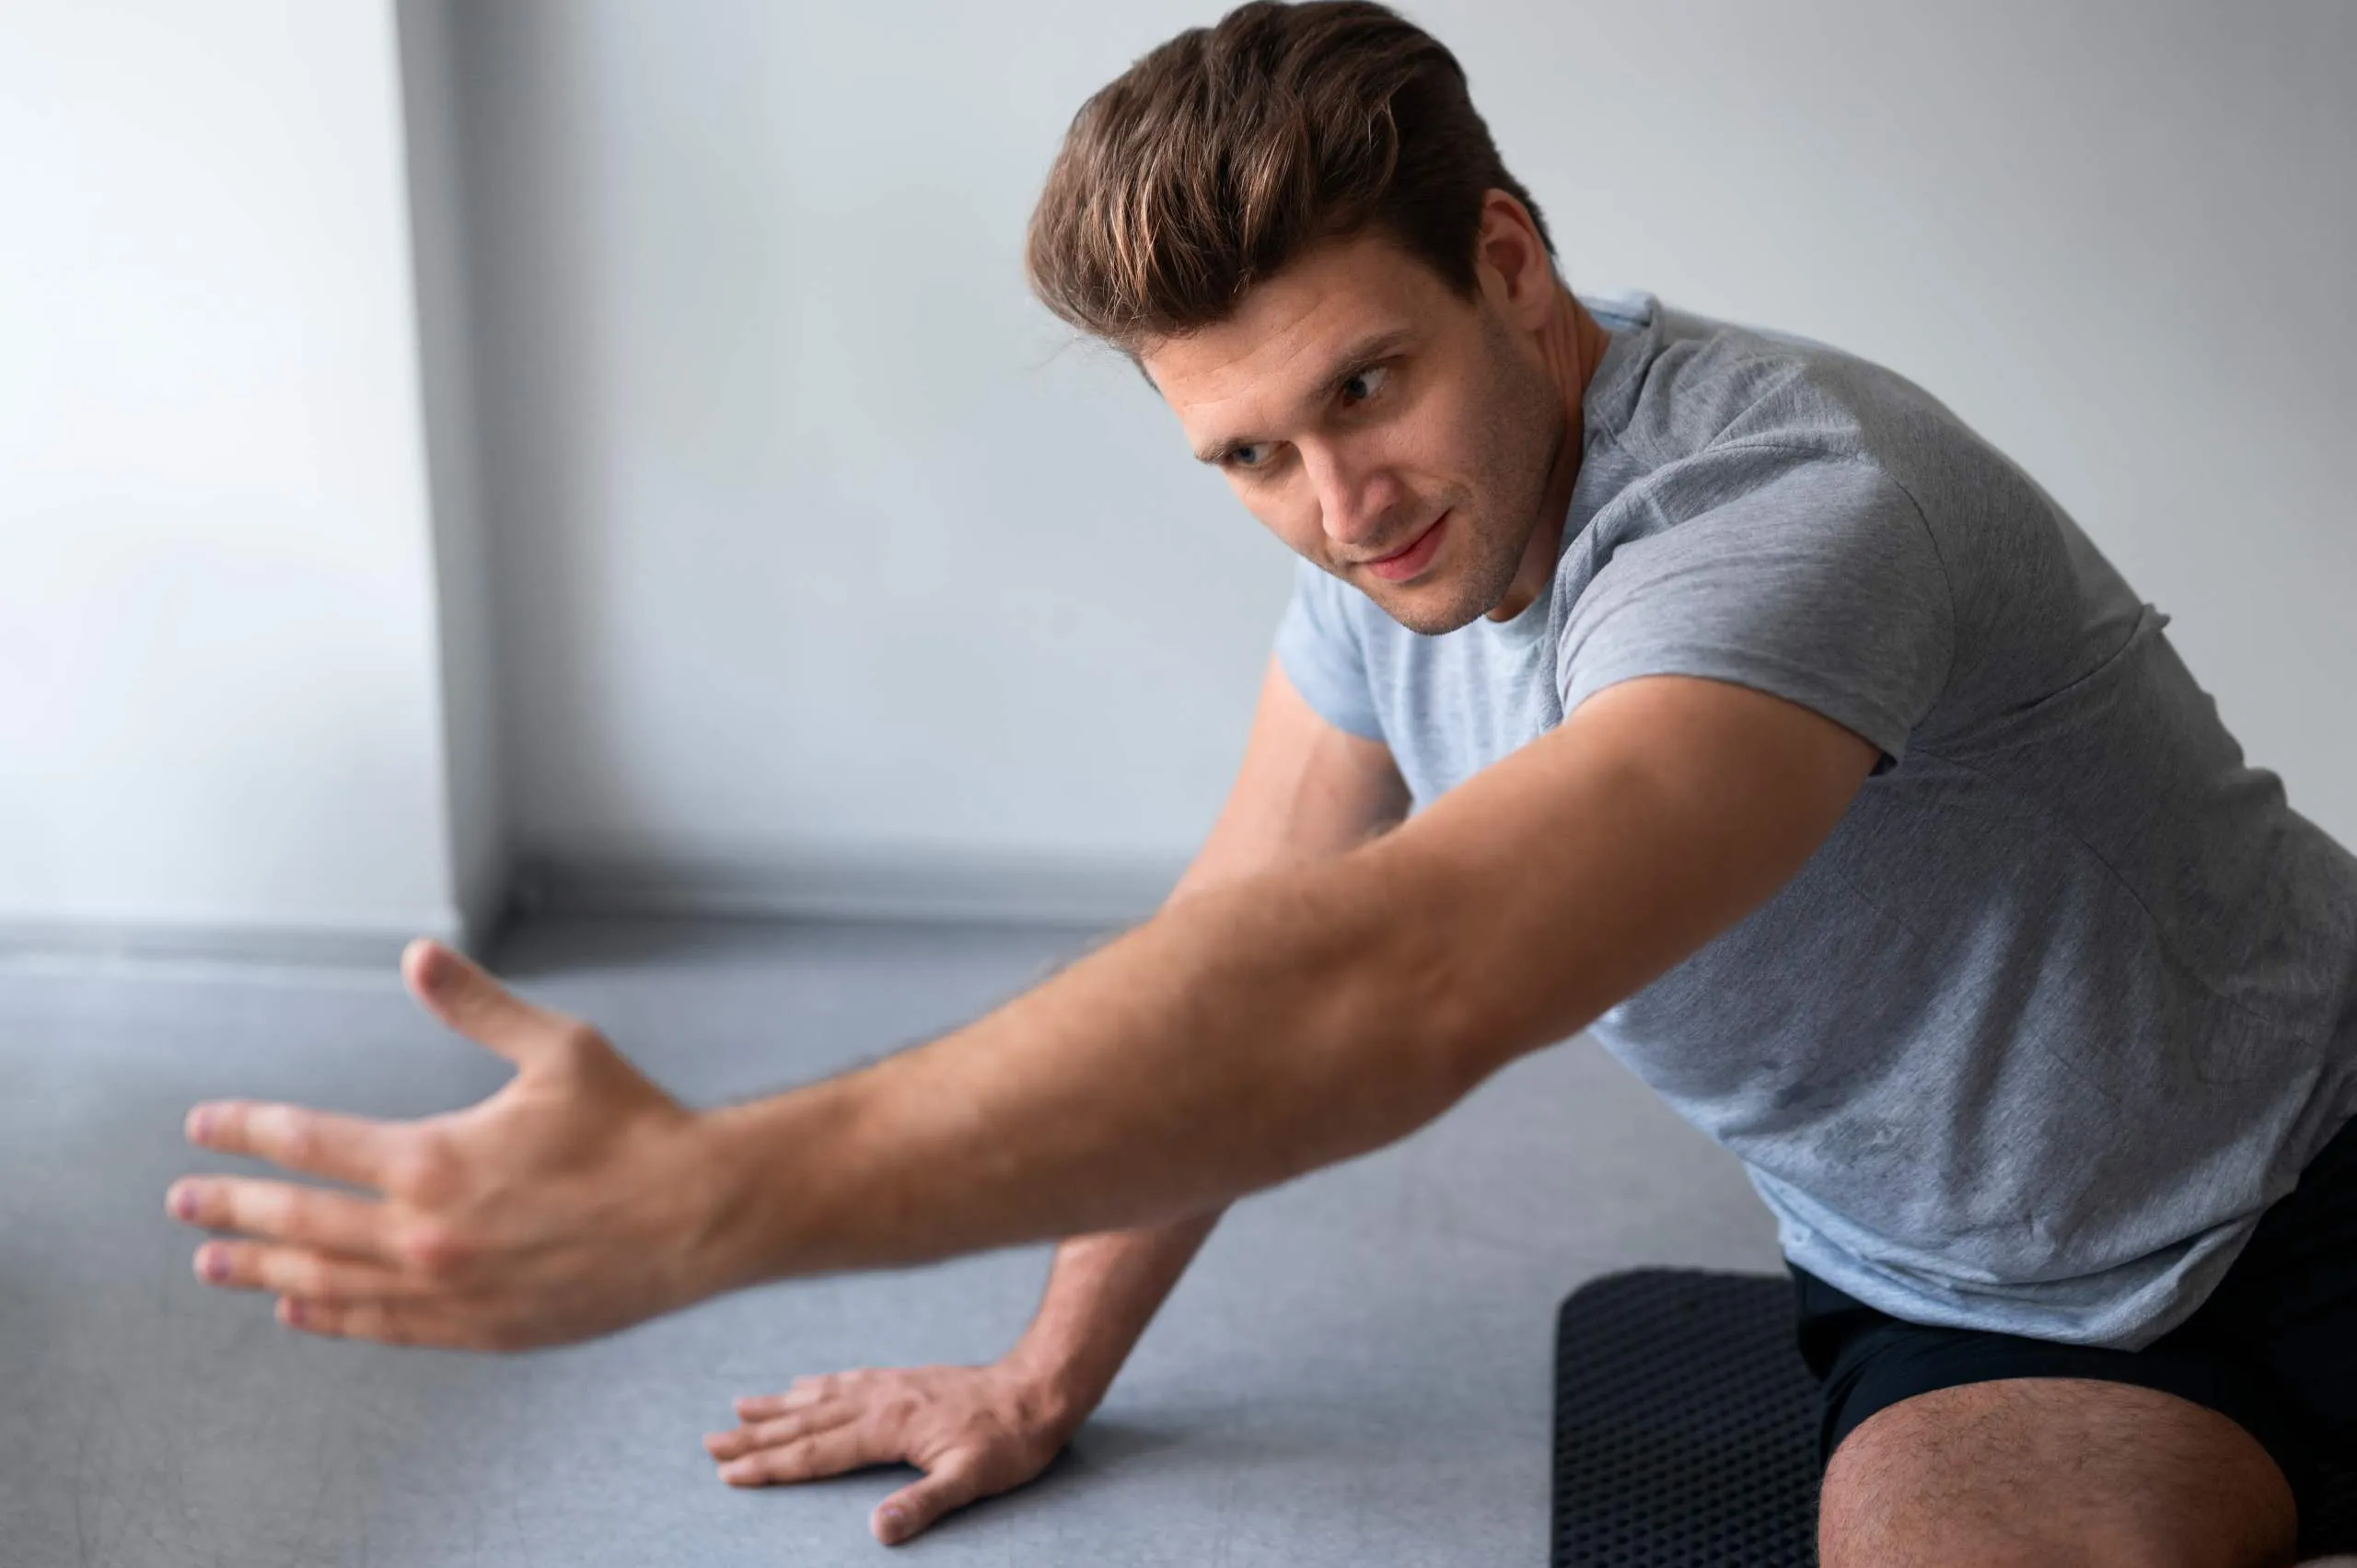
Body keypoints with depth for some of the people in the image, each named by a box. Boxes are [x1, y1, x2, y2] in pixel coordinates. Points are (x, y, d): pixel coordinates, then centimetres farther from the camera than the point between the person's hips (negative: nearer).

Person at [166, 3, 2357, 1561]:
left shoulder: (1800, 513, -33)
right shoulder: (1383, 530, -8)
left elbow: (1393, 993, -46)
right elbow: (1235, 969, 3)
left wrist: (694, 1196, -50)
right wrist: (1051, 1372, 7)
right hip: (1912, 1286, 4)